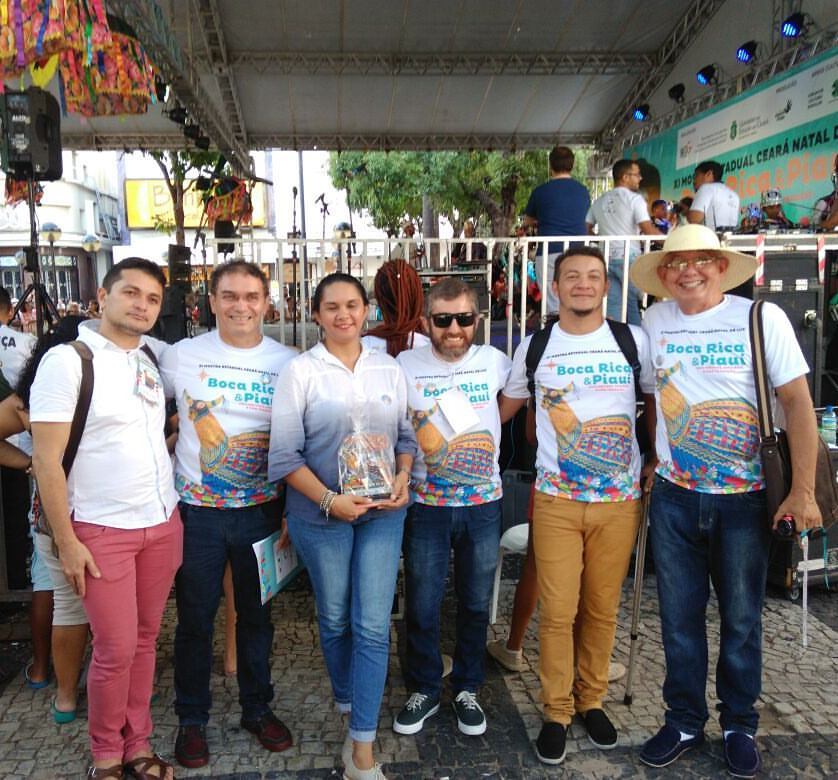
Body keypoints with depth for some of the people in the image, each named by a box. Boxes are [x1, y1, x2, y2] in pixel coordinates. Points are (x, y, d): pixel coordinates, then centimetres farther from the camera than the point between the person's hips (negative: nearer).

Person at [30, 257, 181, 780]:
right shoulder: (67, 360, -10)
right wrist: (67, 542, -12)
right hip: (103, 532, -5)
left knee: (145, 639, 13)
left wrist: (173, 513, 10)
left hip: (163, 524, 5)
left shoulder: (153, 360, 7)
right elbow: (46, 461, -11)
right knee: (116, 650, 1)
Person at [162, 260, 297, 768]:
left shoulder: (288, 363, -2)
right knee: (195, 617, 11)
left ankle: (258, 708, 34)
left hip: (262, 510, 1)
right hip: (197, 510, -1)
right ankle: (192, 718, 30)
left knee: (256, 614, 15)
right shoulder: (182, 355, -4)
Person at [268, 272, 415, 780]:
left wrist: (403, 478, -7)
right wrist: (331, 500, -16)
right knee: (335, 619, 13)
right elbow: (285, 454, -9)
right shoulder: (301, 371, -5)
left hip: (383, 512, 2)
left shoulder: (389, 368, 5)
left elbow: (406, 435, 11)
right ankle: (351, 710, 38)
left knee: (373, 625, 0)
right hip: (321, 513, -2)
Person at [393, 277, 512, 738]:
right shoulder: (406, 367, -7)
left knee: (475, 605, 14)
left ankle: (467, 690, 34)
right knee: (421, 608, 8)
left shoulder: (495, 362, -1)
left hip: (483, 506, 2)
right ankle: (424, 691, 30)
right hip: (427, 507, -1)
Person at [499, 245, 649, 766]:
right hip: (556, 500, 0)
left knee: (603, 609, 11)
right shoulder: (534, 347, 3)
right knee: (558, 612, 1)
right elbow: (506, 407, 15)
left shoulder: (634, 341, 1)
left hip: (620, 500, 1)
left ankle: (592, 700, 32)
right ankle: (557, 711, 20)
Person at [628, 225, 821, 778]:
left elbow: (798, 403, -8)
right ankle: (684, 722, 29)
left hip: (745, 498, -2)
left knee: (742, 619, 11)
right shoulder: (653, 323, 1)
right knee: (679, 617, 10)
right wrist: (656, 464, 9)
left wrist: (803, 491, -12)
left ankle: (740, 726, 32)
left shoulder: (763, 318, -8)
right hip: (675, 497, 2)